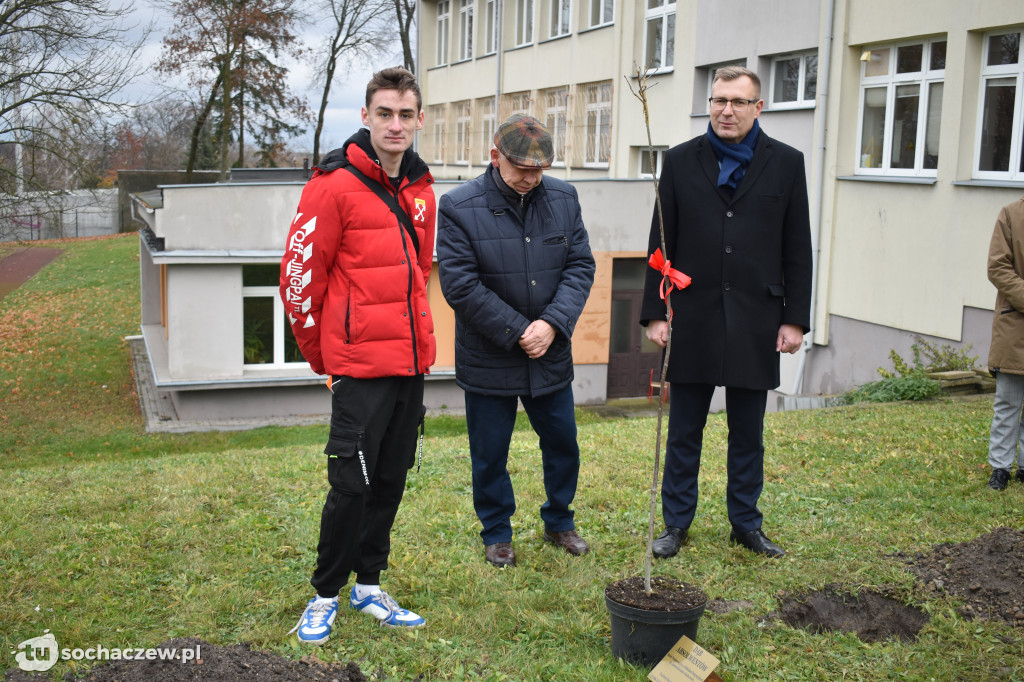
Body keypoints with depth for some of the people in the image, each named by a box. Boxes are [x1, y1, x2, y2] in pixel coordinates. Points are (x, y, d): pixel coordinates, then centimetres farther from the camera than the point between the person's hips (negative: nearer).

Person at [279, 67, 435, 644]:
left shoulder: (421, 189, 10)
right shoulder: (335, 185, -11)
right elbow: (299, 277, -8)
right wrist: (322, 356, 0)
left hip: (412, 362, 7)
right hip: (360, 367, -6)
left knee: (392, 479, 14)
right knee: (352, 484, -1)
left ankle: (369, 586, 29)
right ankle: (325, 596, 18)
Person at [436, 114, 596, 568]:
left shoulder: (563, 198, 1)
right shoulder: (459, 207, -13)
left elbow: (580, 266, 0)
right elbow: (460, 285, -17)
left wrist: (552, 323, -14)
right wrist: (518, 332, -17)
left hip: (551, 355, 4)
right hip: (487, 360, -3)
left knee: (563, 444, 15)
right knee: (490, 453, 9)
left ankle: (559, 521, 37)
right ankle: (496, 533, 30)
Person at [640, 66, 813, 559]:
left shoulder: (785, 164, 3)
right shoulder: (682, 161, 3)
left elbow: (797, 250, 3)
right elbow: (662, 244, 3)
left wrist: (795, 318, -1)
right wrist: (655, 313, -2)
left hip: (755, 321, 0)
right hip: (692, 318, 0)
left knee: (748, 433, 11)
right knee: (684, 431, 9)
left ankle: (746, 524, 26)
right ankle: (676, 523, 22)